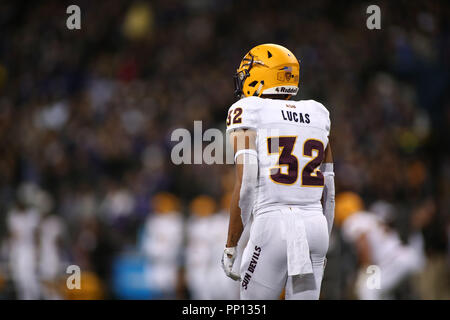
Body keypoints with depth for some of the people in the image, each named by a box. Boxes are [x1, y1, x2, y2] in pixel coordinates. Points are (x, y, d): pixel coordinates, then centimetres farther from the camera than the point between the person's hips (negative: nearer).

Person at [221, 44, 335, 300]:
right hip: (315, 227, 5)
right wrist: (322, 250, 25)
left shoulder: (248, 112, 0)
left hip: (272, 225, -5)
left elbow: (245, 185, -9)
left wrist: (231, 246, -4)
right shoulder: (317, 116, 16)